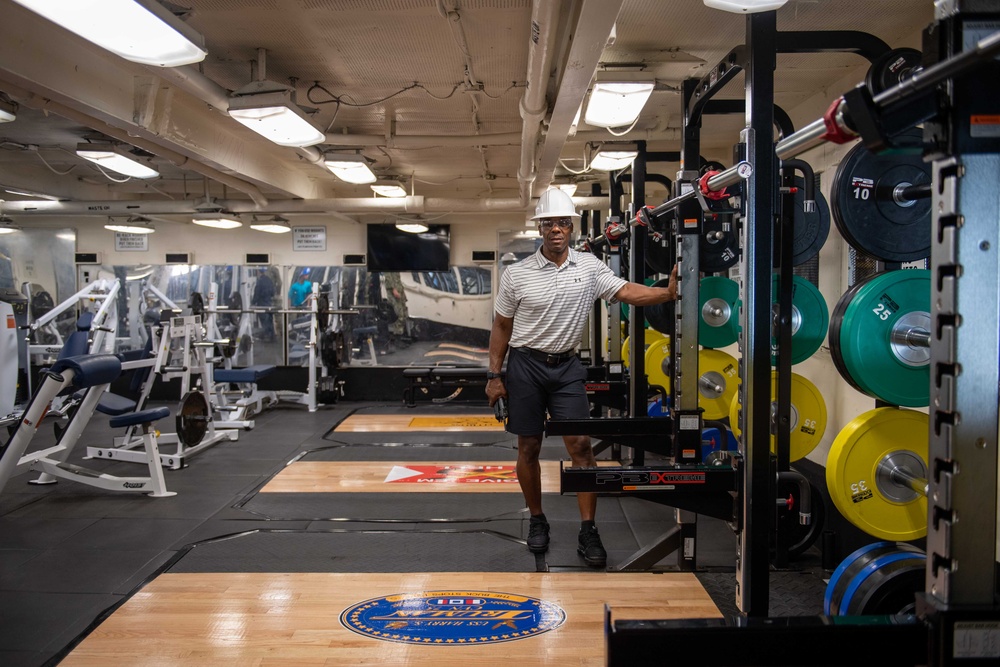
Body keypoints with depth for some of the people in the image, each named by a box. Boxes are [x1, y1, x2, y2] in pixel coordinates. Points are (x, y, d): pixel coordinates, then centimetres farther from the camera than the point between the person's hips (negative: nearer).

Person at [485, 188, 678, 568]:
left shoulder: (590, 267, 0)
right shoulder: (516, 274, -4)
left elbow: (626, 292, -9)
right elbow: (501, 327, 3)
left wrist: (668, 292, -26)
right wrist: (494, 375, 0)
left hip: (567, 366, 1)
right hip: (525, 365, -1)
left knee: (581, 445, -5)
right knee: (528, 448, 7)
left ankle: (588, 532, 1)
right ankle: (537, 521, 24)